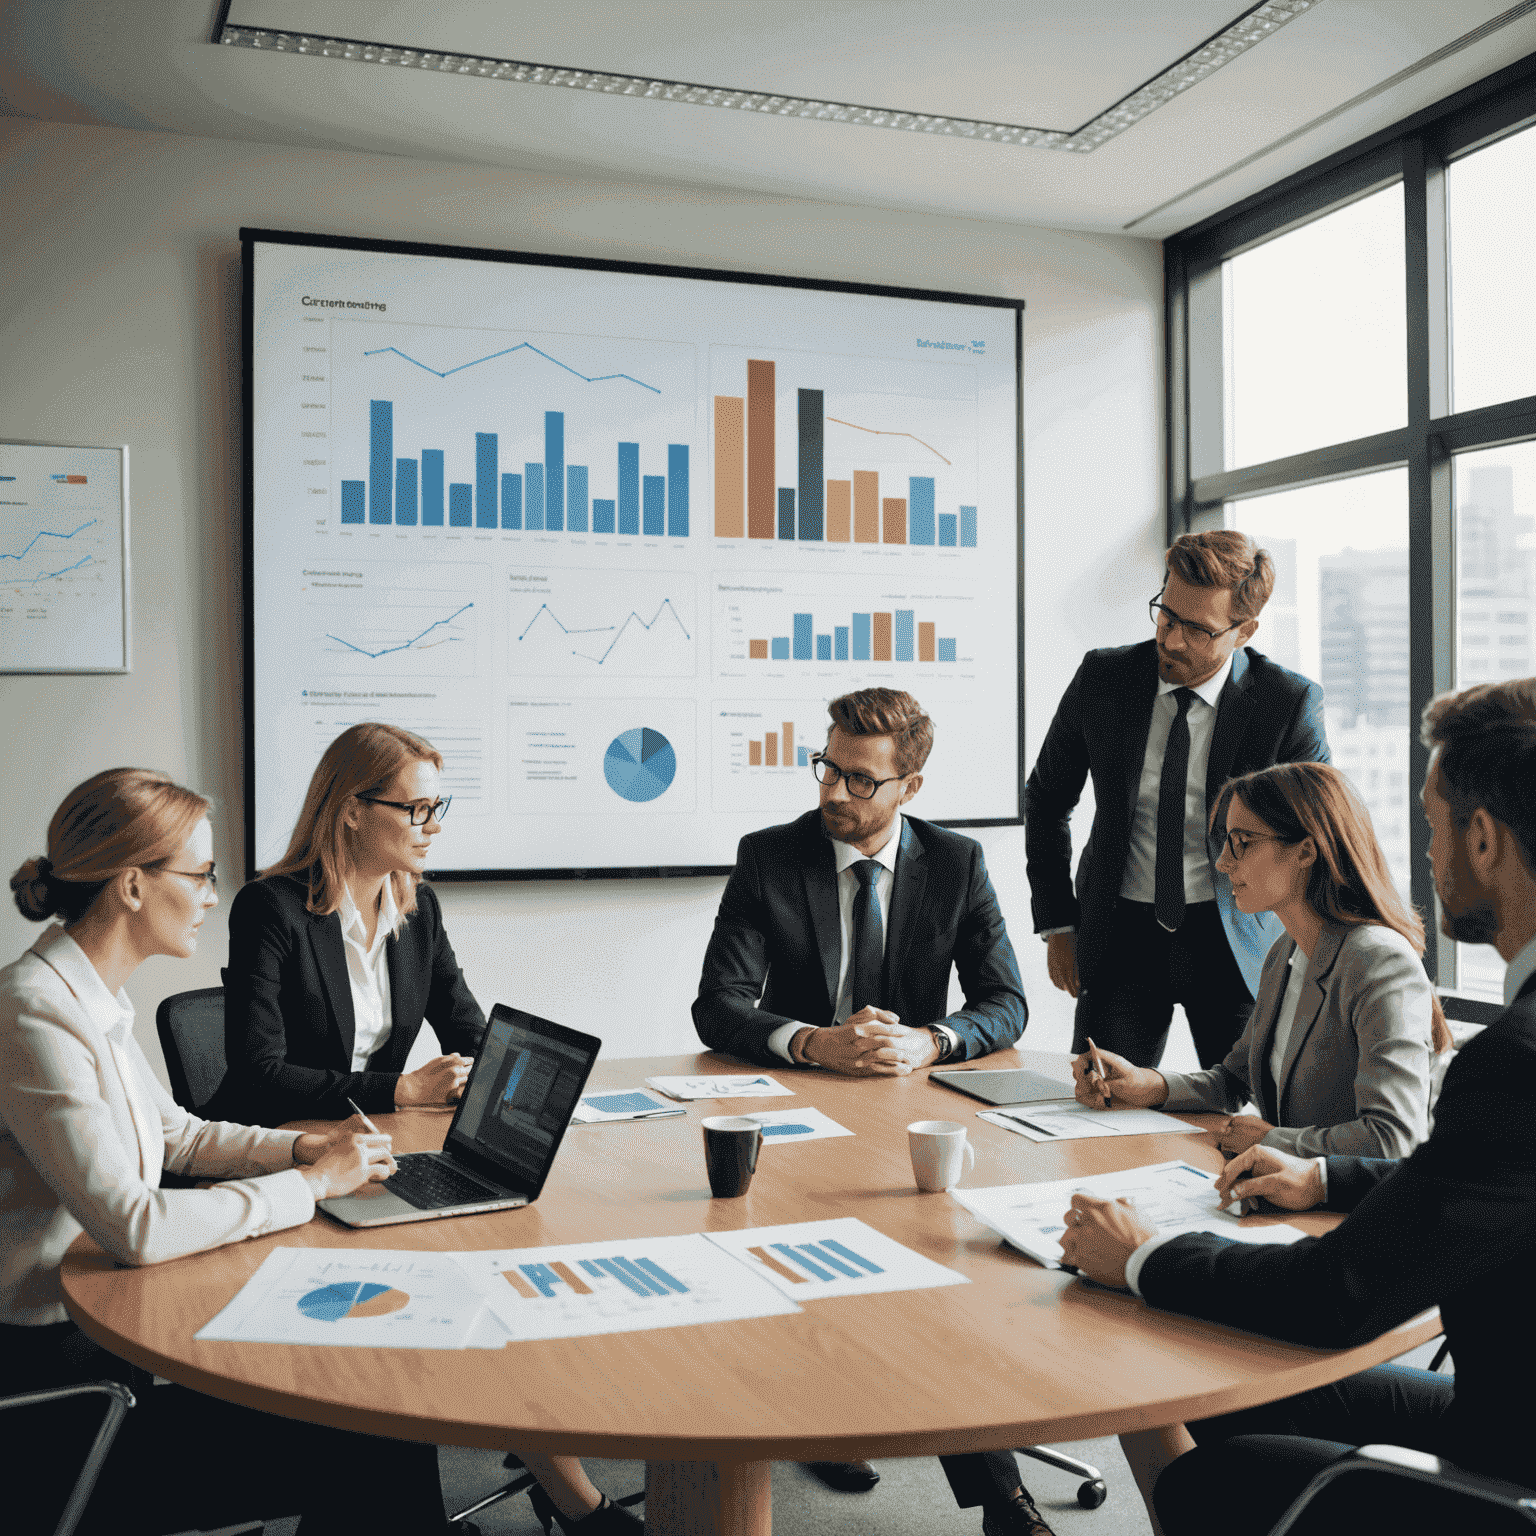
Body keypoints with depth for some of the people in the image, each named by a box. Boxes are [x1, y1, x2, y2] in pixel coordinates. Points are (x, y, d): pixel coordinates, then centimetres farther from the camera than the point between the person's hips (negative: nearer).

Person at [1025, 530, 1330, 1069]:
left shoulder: (1290, 702, -10)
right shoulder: (1102, 678, -4)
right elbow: (1047, 798, 10)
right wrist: (1057, 925, 6)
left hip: (1235, 942, -1)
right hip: (1119, 937, 1)